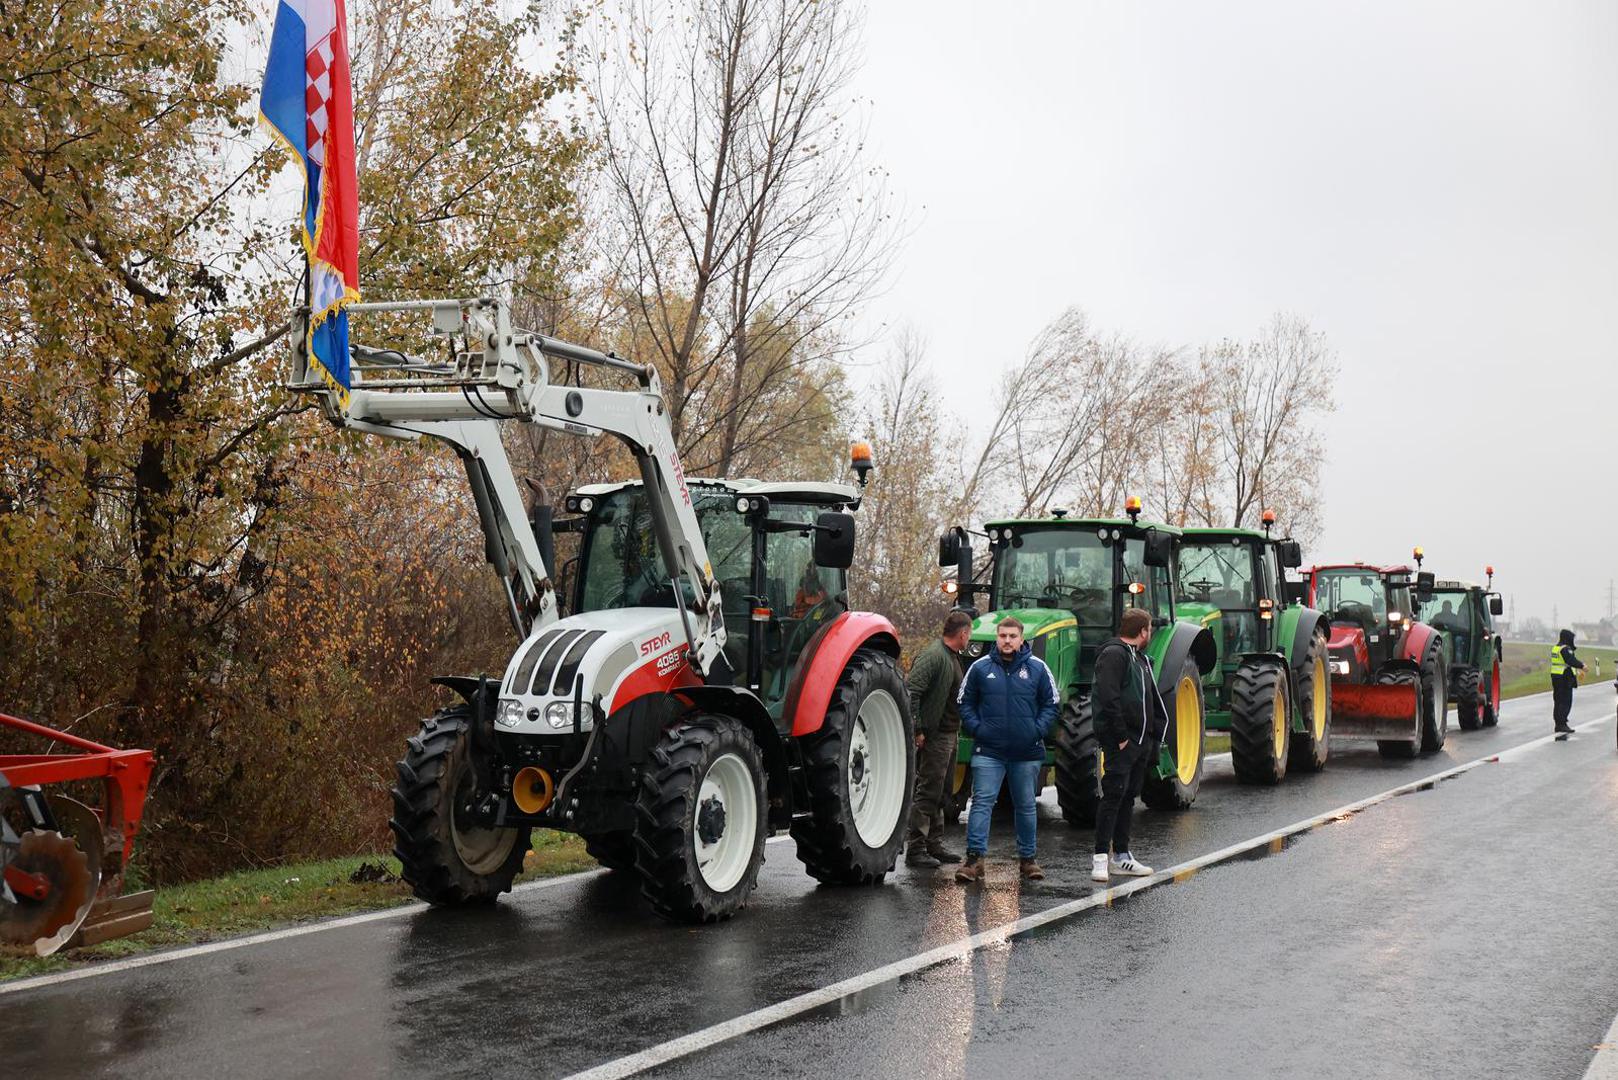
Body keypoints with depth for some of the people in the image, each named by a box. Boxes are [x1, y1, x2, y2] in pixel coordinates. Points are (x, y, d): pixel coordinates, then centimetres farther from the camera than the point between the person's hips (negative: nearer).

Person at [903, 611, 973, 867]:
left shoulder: (952, 656, 16)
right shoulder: (933, 655, -17)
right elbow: (911, 691, -23)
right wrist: (917, 730, -23)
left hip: (949, 735, 10)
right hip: (934, 736, -10)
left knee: (939, 794, 15)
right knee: (927, 793, -7)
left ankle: (934, 845, 23)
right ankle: (915, 849, -3)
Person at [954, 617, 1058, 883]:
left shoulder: (1037, 668, 2)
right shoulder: (980, 668, 1)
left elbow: (1051, 704, 7)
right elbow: (964, 702, 7)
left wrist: (1038, 730, -7)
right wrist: (975, 728, -6)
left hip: (1027, 752, 1)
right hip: (989, 751, -1)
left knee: (1026, 806, 12)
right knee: (982, 802, -7)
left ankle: (1027, 858, 23)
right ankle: (974, 858, -7)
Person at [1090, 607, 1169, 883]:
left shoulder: (1140, 659, 21)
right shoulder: (1113, 654, -11)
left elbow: (1151, 700, 23)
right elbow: (1108, 697, -21)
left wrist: (1154, 735, 12)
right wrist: (1120, 736, -21)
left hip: (1141, 741, 10)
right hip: (1120, 741, -10)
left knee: (1129, 797, 12)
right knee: (1114, 795, -10)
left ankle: (1121, 855, 18)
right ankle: (1100, 857, -8)